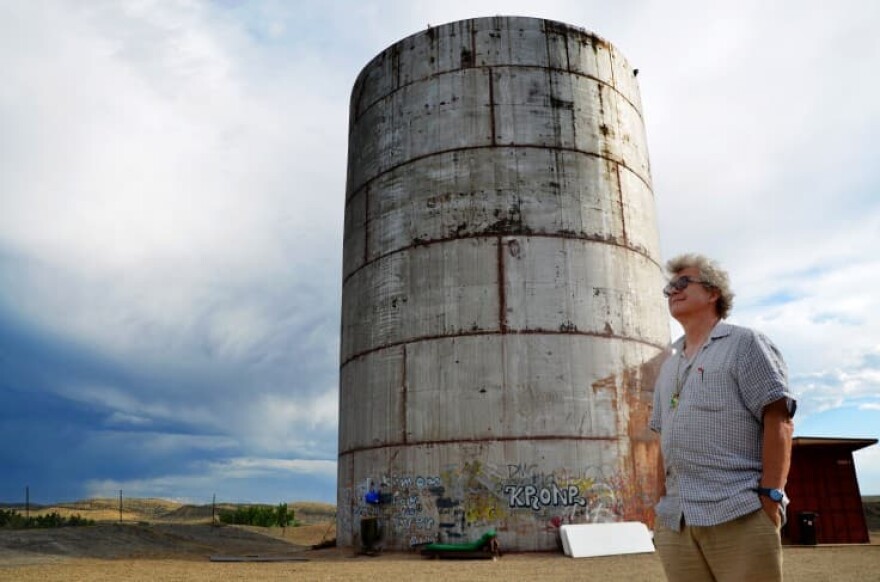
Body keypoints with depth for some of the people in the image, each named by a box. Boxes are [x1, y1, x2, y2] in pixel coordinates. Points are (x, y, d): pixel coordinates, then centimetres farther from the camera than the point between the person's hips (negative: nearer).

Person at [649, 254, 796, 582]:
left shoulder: (743, 343, 2)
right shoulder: (669, 366, 21)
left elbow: (777, 419, -7)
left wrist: (770, 495, -14)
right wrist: (664, 499, 15)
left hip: (739, 515, -6)